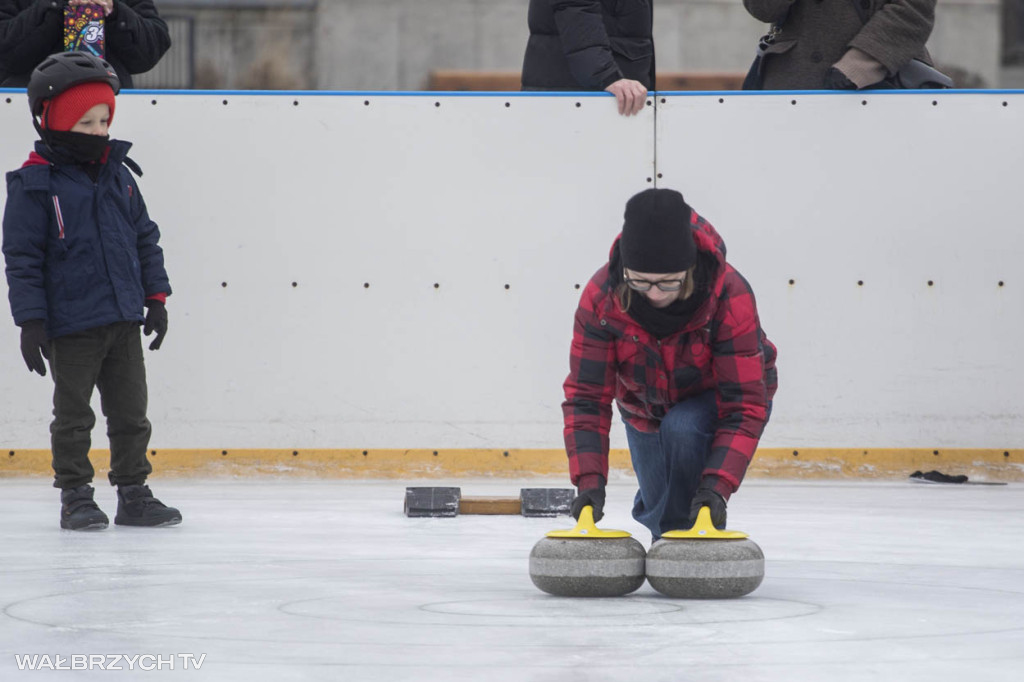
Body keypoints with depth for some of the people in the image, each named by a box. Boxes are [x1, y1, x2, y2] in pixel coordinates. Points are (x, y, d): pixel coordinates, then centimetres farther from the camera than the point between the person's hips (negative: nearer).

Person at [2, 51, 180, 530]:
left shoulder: (118, 175, 7)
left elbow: (145, 237, 15)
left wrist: (155, 296, 11)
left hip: (124, 319, 5)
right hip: (71, 325, -5)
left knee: (130, 410, 9)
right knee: (73, 416, 4)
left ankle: (134, 494, 19)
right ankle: (75, 495, 14)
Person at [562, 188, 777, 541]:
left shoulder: (730, 296, -37)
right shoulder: (601, 297, -30)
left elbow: (744, 405, -36)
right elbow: (586, 396, -27)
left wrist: (718, 485, -47)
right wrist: (589, 481, -40)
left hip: (716, 399, -3)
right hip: (646, 404, 3)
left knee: (681, 429, -34)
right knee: (655, 509, 6)